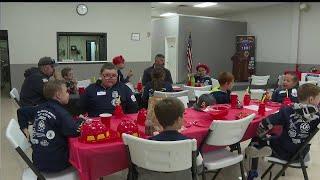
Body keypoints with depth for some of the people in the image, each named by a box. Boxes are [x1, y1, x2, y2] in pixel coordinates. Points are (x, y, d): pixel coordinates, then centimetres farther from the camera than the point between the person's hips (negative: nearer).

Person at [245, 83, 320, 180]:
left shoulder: (288, 111, -18)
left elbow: (266, 123, -20)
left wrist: (262, 137, -4)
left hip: (283, 151, -4)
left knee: (256, 140, 19)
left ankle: (253, 172, 15)